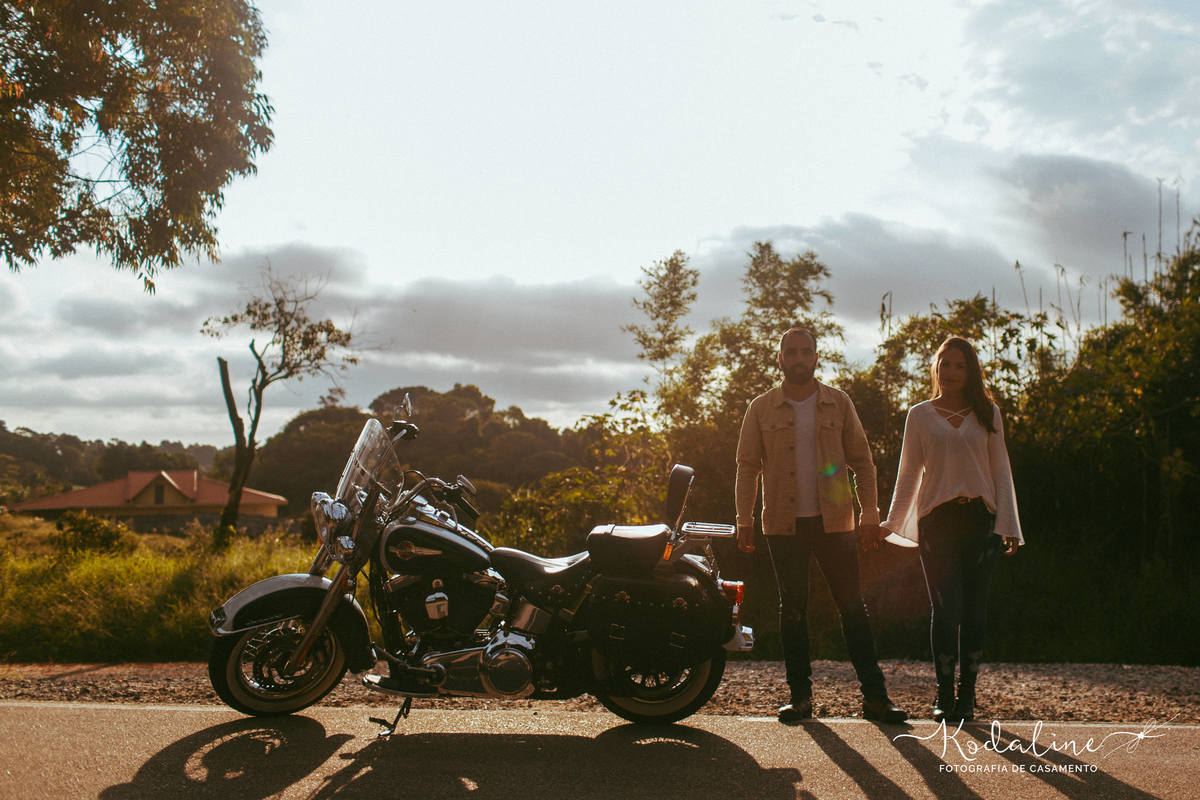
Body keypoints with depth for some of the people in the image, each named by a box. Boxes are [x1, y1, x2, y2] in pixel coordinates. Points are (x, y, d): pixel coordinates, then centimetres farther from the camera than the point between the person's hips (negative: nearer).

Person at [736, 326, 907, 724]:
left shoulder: (838, 403, 6)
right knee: (792, 609, 5)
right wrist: (744, 519, 1)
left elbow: (862, 460, 8)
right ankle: (800, 695, 13)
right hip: (783, 524, 0)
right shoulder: (761, 408, 5)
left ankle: (874, 695, 6)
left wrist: (870, 512, 0)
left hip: (834, 522, 0)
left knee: (853, 606, 0)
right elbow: (747, 466, 7)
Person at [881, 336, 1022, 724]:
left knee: (974, 610, 3)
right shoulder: (920, 415, 8)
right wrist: (892, 522, 6)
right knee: (946, 609, -6)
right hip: (937, 519, -1)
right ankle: (944, 696, 5)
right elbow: (908, 473, 11)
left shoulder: (988, 413, 11)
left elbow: (1000, 471, 10)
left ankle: (966, 696, 12)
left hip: (980, 519, 1)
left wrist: (1008, 525, 1)